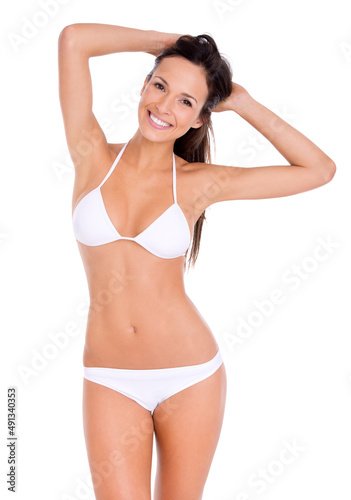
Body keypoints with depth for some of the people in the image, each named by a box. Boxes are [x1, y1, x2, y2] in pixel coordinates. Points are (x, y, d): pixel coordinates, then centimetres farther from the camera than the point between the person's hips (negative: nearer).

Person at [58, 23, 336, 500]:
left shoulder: (199, 182, -3)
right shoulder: (94, 156, -2)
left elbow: (320, 170, -1)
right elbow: (73, 39, -9)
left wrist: (242, 103, 0)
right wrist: (169, 42, -1)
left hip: (191, 375, 0)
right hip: (110, 380, 0)